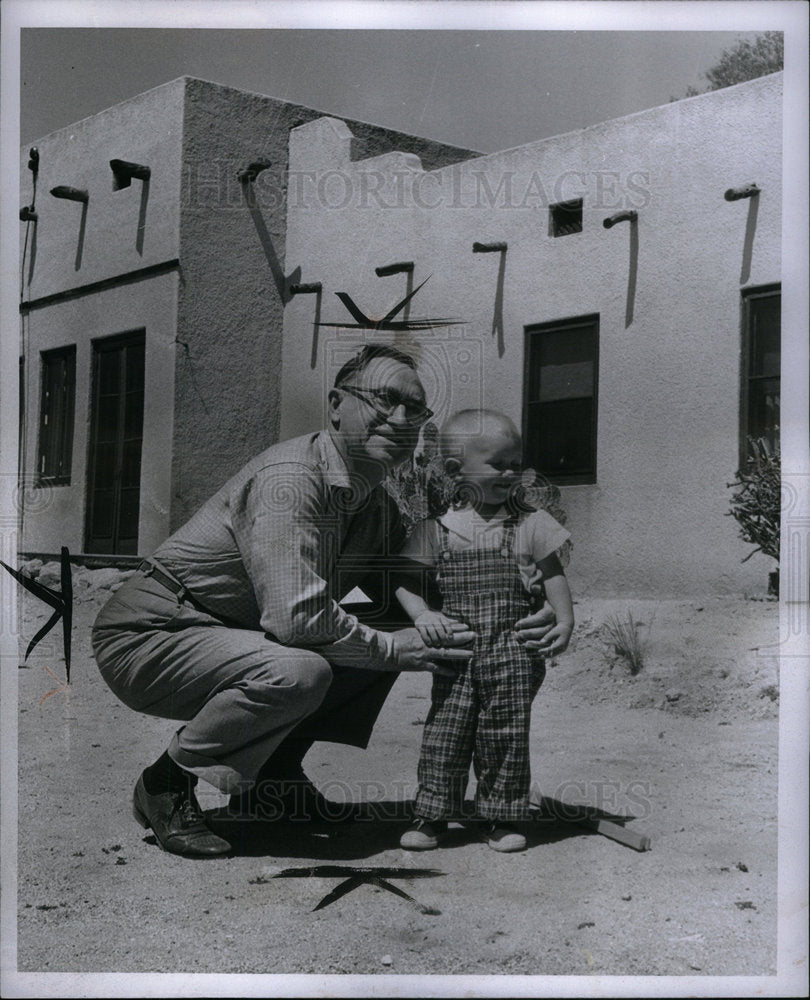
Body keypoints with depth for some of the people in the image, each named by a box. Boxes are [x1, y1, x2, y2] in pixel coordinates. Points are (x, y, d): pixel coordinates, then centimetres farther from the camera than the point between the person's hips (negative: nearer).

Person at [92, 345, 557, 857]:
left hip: (233, 637, 9)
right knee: (297, 671, -33)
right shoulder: (290, 477, -24)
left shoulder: (379, 508, 5)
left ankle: (271, 772, 12)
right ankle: (168, 782, -9)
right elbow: (295, 615, -34)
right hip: (148, 636, -9)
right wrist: (394, 648, -20)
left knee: (380, 637, 2)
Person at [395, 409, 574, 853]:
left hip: (512, 652, 0)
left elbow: (553, 575, 7)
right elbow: (407, 579, 5)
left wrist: (564, 621, -3)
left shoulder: (529, 524, 2)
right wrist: (422, 615, -12)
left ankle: (500, 818, 18)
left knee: (505, 732, 5)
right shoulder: (437, 529, 2)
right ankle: (431, 816, 12)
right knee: (445, 729, 0)